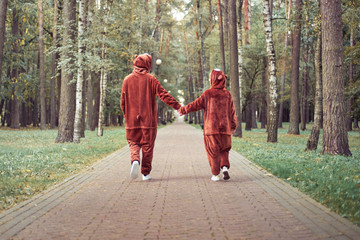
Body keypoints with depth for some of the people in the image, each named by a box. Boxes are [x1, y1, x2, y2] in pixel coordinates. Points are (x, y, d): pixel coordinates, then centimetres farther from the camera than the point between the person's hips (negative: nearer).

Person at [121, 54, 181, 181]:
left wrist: (127, 116, 19)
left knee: (134, 143, 12)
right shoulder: (151, 79, -4)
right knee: (147, 146, 7)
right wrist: (178, 106, -5)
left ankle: (135, 160, -17)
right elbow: (164, 95, -8)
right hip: (148, 120, -2)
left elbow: (123, 101, 6)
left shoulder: (127, 80, 3)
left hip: (132, 120, 2)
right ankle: (145, 173, 9)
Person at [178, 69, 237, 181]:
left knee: (213, 151, 5)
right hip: (225, 128, 2)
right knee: (224, 150, 16)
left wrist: (182, 110, 11)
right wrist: (233, 126, 16)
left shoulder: (207, 94, -6)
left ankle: (215, 174, 6)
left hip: (211, 128, -2)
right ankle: (225, 167, -5)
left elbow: (195, 105, -2)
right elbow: (232, 112, 7)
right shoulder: (227, 94, 3)